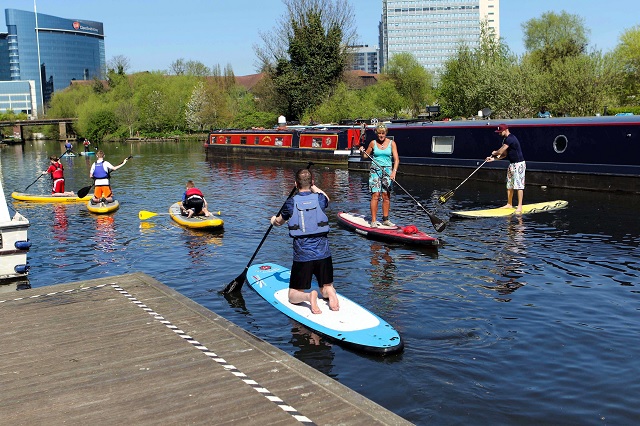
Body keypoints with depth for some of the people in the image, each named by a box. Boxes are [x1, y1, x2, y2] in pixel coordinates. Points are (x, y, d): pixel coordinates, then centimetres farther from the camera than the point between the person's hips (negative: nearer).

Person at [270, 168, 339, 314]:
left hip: (302, 256, -2)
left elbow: (279, 222, 18)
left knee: (293, 296, 9)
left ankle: (308, 296, -22)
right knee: (326, 287, 23)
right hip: (323, 253, 2)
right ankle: (330, 292, -11)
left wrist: (274, 220, 41)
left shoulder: (291, 203, -4)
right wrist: (313, 187, 38)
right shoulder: (320, 199, 0)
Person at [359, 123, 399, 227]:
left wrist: (394, 171, -18)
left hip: (387, 170, 1)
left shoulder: (391, 143, 2)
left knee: (386, 196, 2)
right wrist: (362, 151, -8)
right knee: (375, 195, -9)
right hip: (375, 169, -1)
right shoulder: (373, 143, 3)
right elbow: (366, 156, 14)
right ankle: (373, 221, -8)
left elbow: (396, 159, -4)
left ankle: (385, 220, 13)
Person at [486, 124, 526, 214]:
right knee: (509, 185, 13)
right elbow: (504, 154, 16)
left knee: (519, 185, -10)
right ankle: (509, 204, 22)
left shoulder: (510, 139, -20)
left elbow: (500, 151, -19)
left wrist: (494, 153, 3)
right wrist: (493, 158, 7)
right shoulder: (505, 139, 13)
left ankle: (520, 206, -9)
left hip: (519, 164, -10)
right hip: (512, 164, 10)